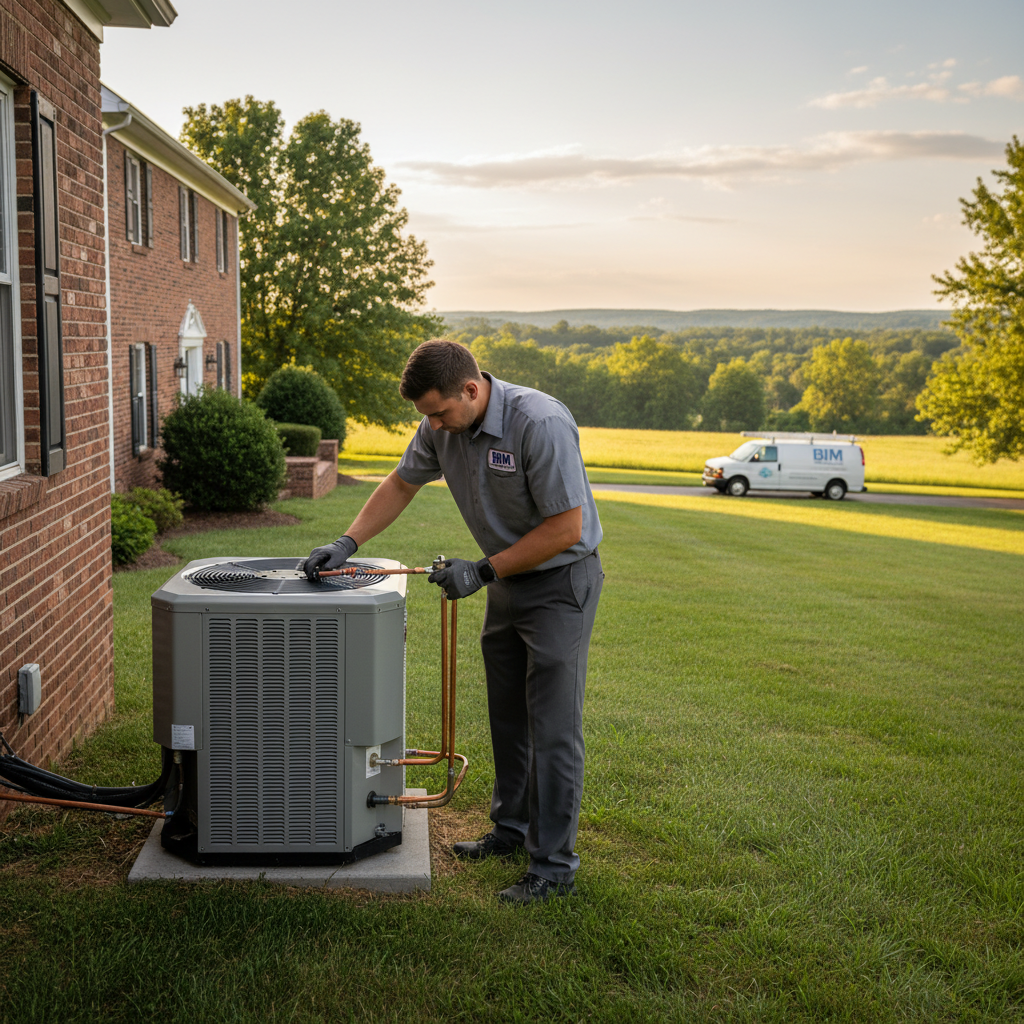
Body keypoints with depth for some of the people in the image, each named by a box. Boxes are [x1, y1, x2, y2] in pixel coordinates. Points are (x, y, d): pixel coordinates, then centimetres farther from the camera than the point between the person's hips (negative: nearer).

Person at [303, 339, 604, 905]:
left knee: (552, 726, -6)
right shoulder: (442, 426, -5)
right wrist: (347, 542, 1)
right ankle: (513, 827, 33)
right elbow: (401, 483, 11)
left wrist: (482, 571, -22)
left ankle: (554, 864, 3)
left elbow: (566, 527, -26)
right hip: (508, 580, 8)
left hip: (561, 582, -8)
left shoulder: (541, 423, -29)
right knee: (507, 716, 17)